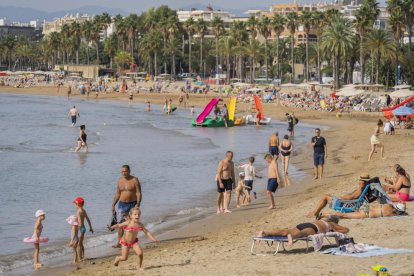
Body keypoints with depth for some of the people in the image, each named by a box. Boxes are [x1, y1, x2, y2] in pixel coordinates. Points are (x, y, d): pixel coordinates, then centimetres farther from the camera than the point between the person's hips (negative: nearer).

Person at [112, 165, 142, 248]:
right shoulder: (120, 180, 7)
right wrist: (113, 205, 12)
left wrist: (138, 204, -24)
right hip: (122, 204, 4)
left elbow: (139, 193, -12)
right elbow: (117, 193, 15)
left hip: (132, 204, -4)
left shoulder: (135, 180, -8)